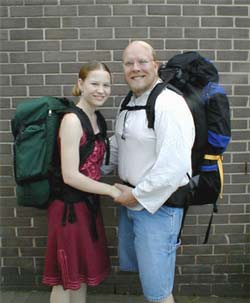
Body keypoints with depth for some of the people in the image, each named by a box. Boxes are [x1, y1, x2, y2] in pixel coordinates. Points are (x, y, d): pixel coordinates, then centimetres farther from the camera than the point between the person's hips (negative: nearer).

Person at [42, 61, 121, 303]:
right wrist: (113, 191, -16)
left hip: (88, 203, 8)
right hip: (70, 206, -8)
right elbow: (70, 176, -22)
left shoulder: (95, 119, 8)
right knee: (66, 279, 11)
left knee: (82, 272, 22)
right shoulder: (72, 120, -18)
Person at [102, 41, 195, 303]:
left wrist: (138, 196, -17)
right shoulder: (128, 104, 9)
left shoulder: (169, 104, -19)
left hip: (157, 205, -8)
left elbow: (175, 164, -26)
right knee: (134, 266, 24)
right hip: (129, 200, 9)